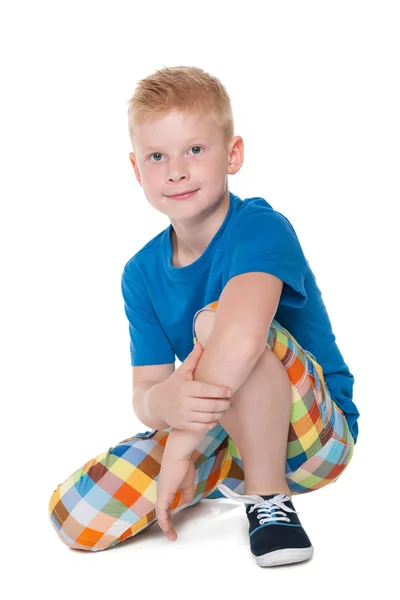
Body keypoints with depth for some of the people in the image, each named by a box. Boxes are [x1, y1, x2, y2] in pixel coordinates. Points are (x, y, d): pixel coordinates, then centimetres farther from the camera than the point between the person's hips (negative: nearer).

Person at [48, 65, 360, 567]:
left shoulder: (262, 229, -21)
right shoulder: (142, 274, 0)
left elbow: (243, 337, -41)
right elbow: (144, 392, -6)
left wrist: (180, 445, -36)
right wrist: (164, 403, -32)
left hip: (317, 434, -7)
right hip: (218, 436, 7)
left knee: (215, 320, -32)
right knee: (74, 515, -9)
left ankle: (268, 497, -15)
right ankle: (237, 478, 14)